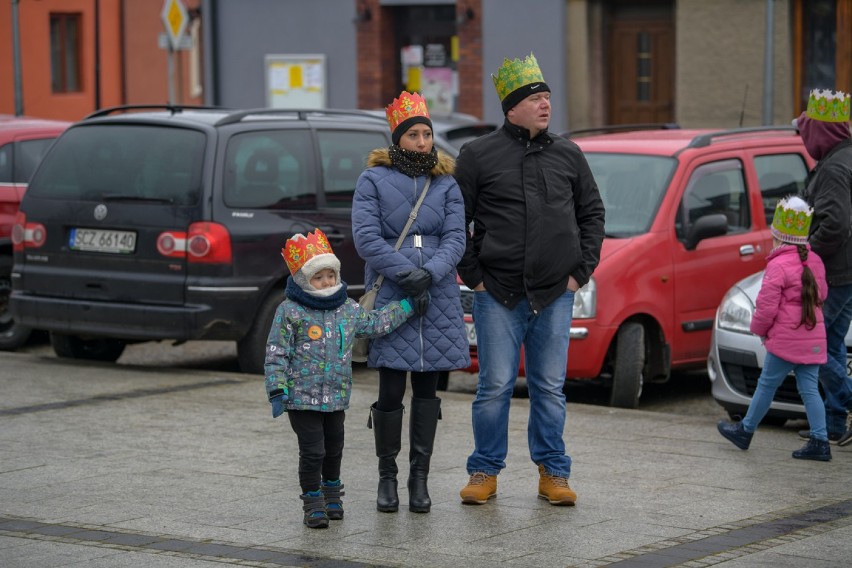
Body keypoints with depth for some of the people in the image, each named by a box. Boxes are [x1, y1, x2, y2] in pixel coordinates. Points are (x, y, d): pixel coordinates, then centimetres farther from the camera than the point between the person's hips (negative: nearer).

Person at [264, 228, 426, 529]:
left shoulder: (348, 309, 6)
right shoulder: (290, 312, -10)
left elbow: (376, 323, 22)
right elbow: (276, 355, -10)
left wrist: (408, 307, 22)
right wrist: (277, 391, -16)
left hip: (337, 397, 5)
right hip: (302, 398, -5)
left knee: (334, 448, 17)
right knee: (312, 451, -4)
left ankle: (332, 492, 36)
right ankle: (313, 500, 8)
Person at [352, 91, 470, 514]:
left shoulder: (445, 184, 10)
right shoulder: (374, 180, 1)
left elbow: (456, 238, 2)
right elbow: (366, 237, -7)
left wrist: (431, 272, -16)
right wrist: (407, 273, -16)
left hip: (438, 298, 3)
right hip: (390, 298, -3)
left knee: (426, 388, 5)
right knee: (391, 390, -3)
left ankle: (420, 478, 12)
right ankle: (387, 476, 9)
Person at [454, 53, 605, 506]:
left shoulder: (567, 155, 9)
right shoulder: (478, 155, 0)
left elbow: (592, 213, 17)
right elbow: (455, 220, 3)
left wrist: (582, 270, 8)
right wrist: (472, 275, -2)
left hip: (555, 295, 3)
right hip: (498, 294, -2)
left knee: (550, 387, 7)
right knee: (495, 386, 0)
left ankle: (553, 473, 15)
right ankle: (485, 472, 11)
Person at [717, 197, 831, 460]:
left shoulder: (778, 266, -13)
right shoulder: (815, 262, 9)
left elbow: (766, 306, -13)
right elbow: (821, 294, 22)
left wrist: (759, 328, 3)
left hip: (786, 339, -7)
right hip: (813, 338, 7)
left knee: (767, 384, 5)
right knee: (809, 388, 6)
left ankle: (745, 431, 18)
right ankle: (820, 442, 1)